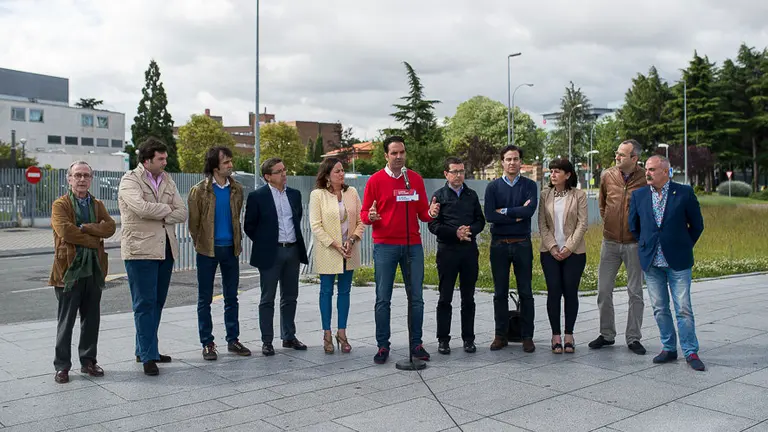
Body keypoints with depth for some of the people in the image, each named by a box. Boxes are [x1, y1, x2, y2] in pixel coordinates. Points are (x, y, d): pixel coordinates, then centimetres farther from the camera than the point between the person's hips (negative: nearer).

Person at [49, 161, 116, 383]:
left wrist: (85, 228, -16)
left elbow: (110, 227, -3)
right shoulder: (60, 205, -1)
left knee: (92, 319, 10)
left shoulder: (98, 205, 14)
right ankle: (62, 366, 10)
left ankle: (88, 361, 21)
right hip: (69, 269, -4)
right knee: (66, 321, 1)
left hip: (94, 268, 5)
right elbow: (65, 231, -18)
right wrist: (94, 241, -11)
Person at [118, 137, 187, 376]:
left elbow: (182, 213, 3)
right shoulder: (130, 181, -6)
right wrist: (166, 209, -7)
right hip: (141, 249, -6)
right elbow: (141, 208, -23)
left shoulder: (167, 181, 12)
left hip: (166, 248, 7)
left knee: (157, 302, 12)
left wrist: (156, 215, -10)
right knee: (145, 303, -4)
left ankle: (145, 350, 24)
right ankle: (148, 356, 1)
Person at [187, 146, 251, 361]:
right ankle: (207, 343, 13)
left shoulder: (237, 189, 5)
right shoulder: (199, 190, -7)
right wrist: (201, 245, 4)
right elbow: (193, 222, 0)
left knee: (231, 297, 10)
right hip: (208, 250, -3)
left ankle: (233, 340, 19)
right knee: (205, 299, 4)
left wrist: (237, 241, 11)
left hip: (230, 248, 4)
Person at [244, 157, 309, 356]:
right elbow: (249, 226, -2)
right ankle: (267, 341, 10)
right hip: (270, 253, -5)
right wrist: (264, 243, 0)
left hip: (293, 250, 5)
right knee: (268, 299, 3)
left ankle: (289, 337, 24)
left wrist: (296, 240, 14)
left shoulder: (294, 194, 8)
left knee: (290, 297, 12)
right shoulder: (257, 196, -7)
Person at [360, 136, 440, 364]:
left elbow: (422, 213, 11)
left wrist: (430, 213, -11)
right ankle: (382, 346, 10)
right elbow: (364, 214, 1)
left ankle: (416, 343, 16)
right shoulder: (375, 180, 1)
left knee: (416, 298, 6)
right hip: (385, 246, -2)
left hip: (413, 245, 3)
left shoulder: (416, 179, 9)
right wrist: (370, 216, -21)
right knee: (383, 299, 1)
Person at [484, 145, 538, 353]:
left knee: (526, 292, 4)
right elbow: (489, 215, -11)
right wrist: (517, 215, -11)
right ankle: (501, 335, 16)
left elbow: (530, 210, -15)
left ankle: (527, 336, 12)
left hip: (522, 244, 0)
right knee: (500, 293, 7)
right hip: (499, 244, 0)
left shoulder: (529, 185, 3)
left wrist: (504, 211, -11)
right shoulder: (493, 187, 3)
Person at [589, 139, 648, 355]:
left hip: (634, 243, -3)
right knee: (604, 290, 6)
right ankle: (607, 335, 20)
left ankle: (633, 338, 16)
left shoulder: (645, 180, -10)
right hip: (610, 242, 3)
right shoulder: (607, 176, 0)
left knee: (635, 292, 5)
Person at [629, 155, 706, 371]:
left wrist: (683, 247, 6)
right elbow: (633, 226, 15)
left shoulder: (684, 192, -5)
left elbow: (697, 225, 4)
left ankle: (691, 352, 9)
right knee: (660, 309, 9)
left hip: (678, 262, -3)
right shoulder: (638, 195, 3)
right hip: (651, 262, 3)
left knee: (684, 309, -1)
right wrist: (646, 246, 12)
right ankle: (669, 348, 21)